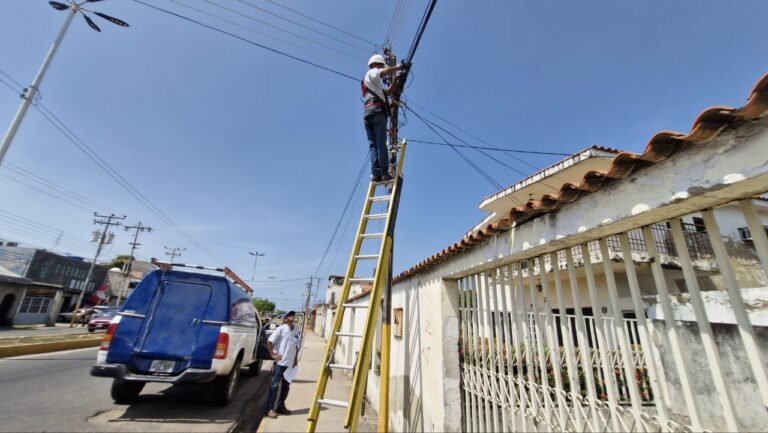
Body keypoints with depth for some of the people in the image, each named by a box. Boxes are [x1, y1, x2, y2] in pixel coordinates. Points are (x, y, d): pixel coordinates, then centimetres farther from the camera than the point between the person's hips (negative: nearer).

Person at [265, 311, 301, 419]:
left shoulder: (296, 331, 7)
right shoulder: (281, 329, -10)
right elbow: (269, 342, -9)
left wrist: (296, 359, 11)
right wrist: (272, 354, -11)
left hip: (290, 364, 6)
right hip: (280, 362, -6)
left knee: (286, 386, 14)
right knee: (274, 385, 1)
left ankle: (281, 406, 27)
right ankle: (270, 408, 12)